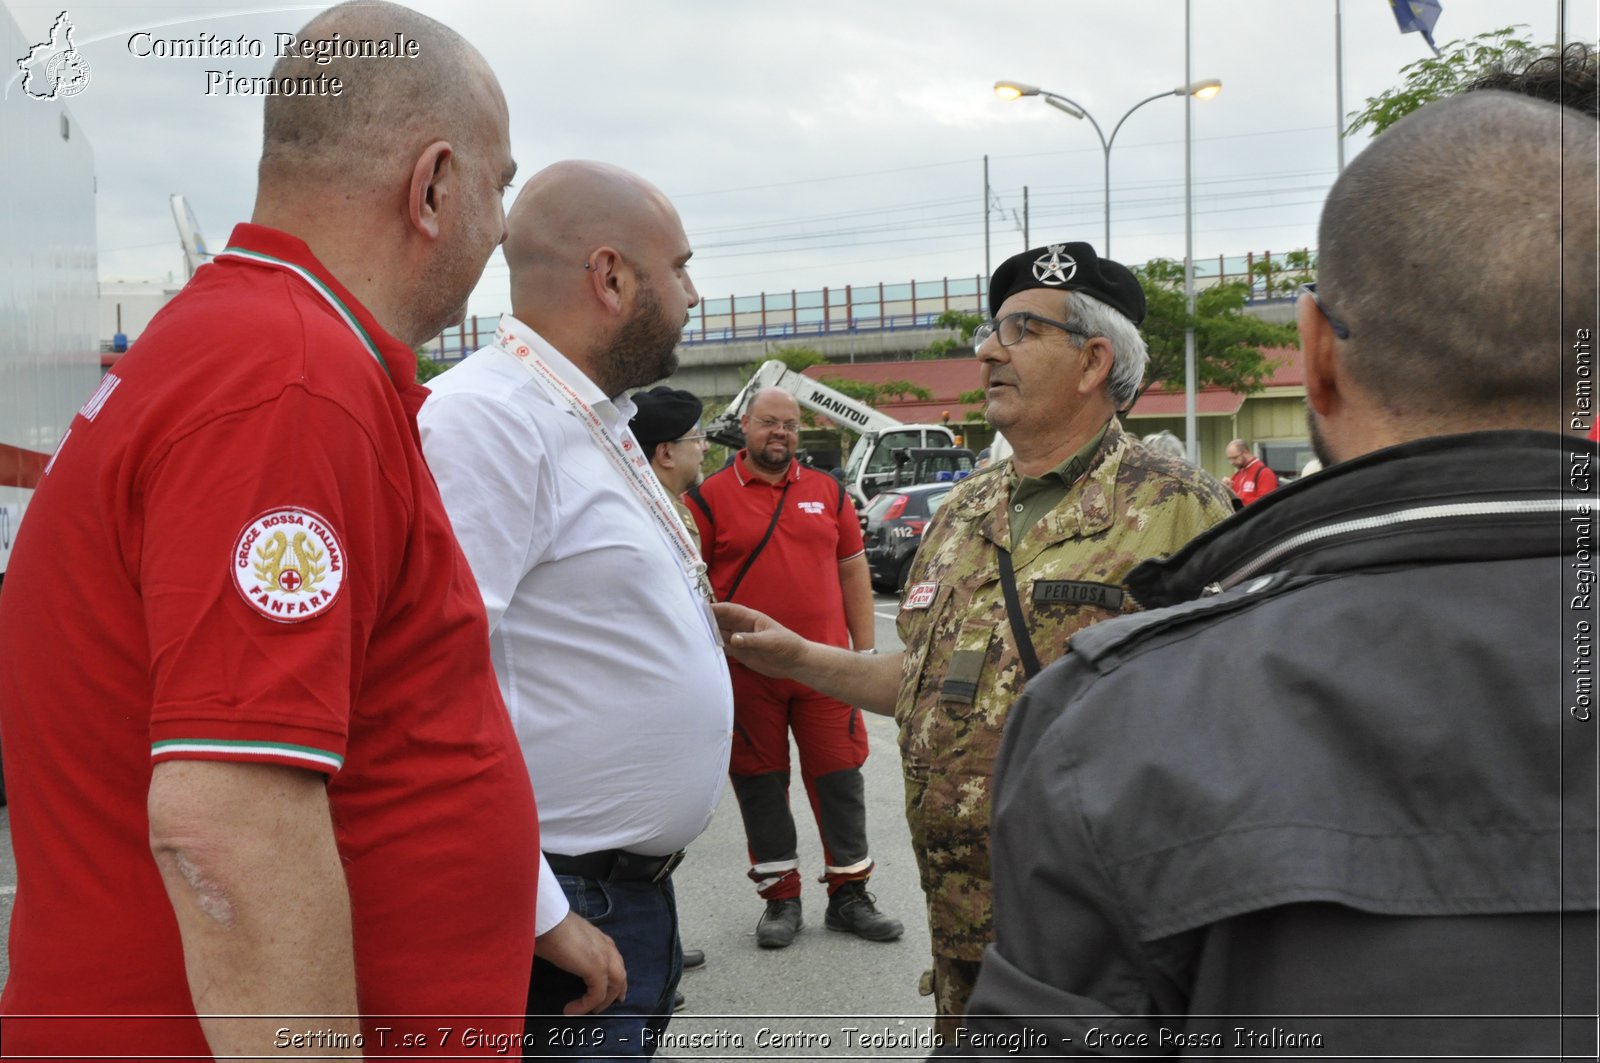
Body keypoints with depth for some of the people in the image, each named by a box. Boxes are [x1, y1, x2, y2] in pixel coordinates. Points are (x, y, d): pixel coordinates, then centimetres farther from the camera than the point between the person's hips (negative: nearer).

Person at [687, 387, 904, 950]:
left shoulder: (828, 491, 10)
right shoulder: (710, 497, 0)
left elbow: (852, 571, 12)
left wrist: (865, 650, 7)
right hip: (746, 671, -2)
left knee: (840, 777, 7)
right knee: (761, 783, 7)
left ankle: (849, 894, 20)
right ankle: (781, 898, 21)